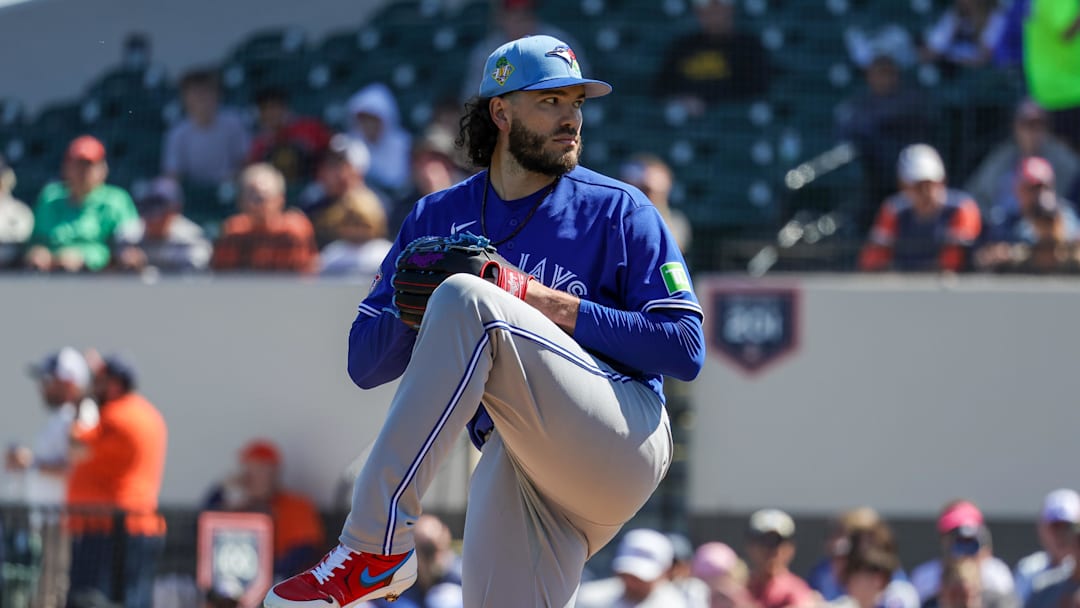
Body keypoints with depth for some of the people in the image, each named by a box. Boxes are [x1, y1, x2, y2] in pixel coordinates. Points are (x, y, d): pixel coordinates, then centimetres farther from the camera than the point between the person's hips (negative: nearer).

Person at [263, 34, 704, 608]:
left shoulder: (619, 211, 8)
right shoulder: (437, 218, 19)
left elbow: (686, 349, -2)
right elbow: (364, 363, 15)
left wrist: (559, 308, -10)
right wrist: (416, 311, -7)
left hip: (622, 445, -4)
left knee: (466, 302, -25)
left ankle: (375, 546, -29)